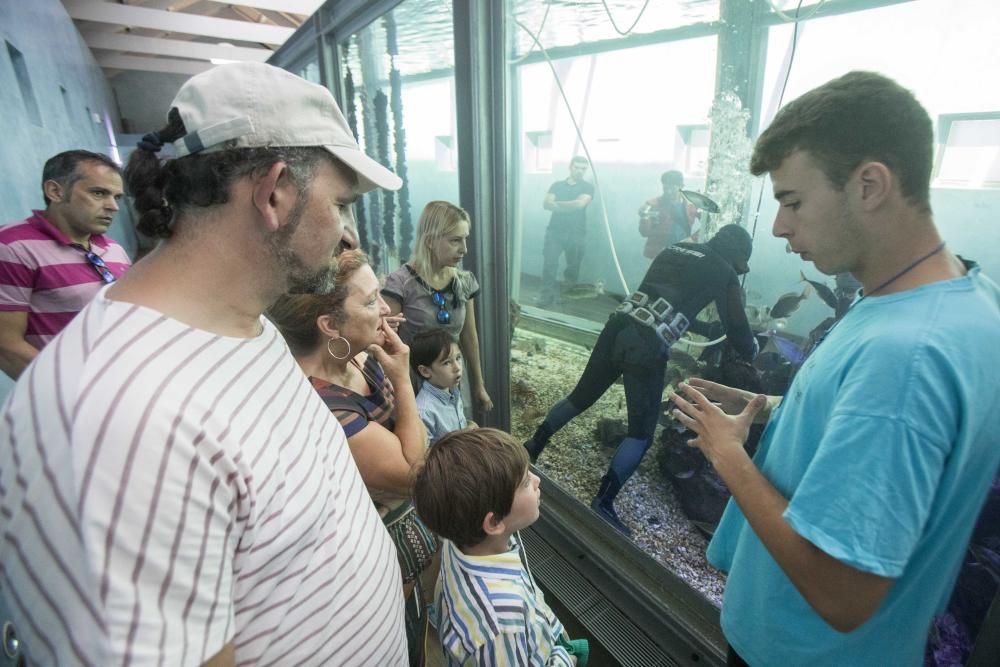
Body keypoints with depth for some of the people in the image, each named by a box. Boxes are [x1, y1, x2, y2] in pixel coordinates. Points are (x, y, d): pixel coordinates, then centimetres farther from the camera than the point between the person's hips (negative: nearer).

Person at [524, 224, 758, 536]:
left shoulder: (675, 250, 25)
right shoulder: (724, 273, 9)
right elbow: (738, 331, 12)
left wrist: (708, 329, 42)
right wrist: (751, 349, 35)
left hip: (616, 328, 6)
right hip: (647, 346, -6)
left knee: (581, 396, 21)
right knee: (642, 432, 6)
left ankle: (532, 446, 31)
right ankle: (602, 504, 8)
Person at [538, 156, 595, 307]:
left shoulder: (587, 187, 8)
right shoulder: (556, 185, 13)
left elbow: (580, 204, -12)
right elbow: (546, 204, -3)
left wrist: (558, 203, -4)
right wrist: (570, 206, -14)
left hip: (576, 233, 0)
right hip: (555, 230, 1)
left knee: (573, 266, 5)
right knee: (549, 262, -12)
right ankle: (547, 294, -6)